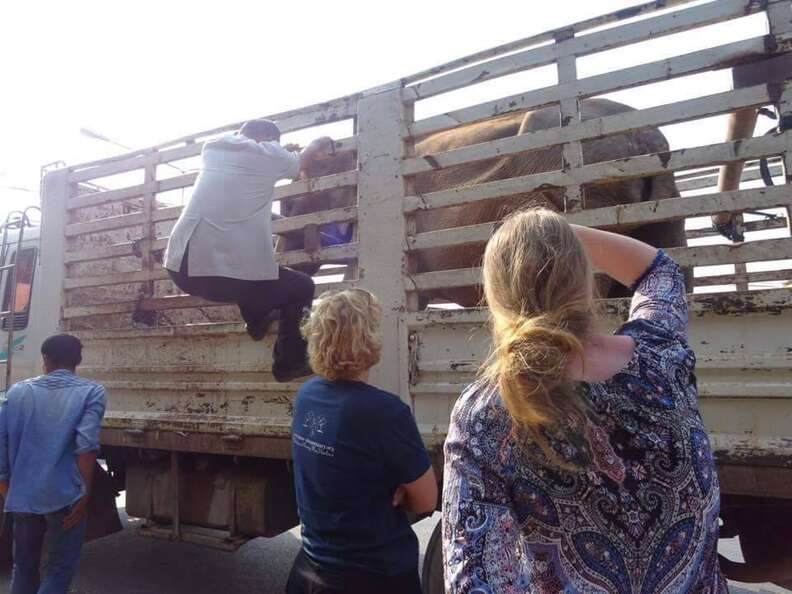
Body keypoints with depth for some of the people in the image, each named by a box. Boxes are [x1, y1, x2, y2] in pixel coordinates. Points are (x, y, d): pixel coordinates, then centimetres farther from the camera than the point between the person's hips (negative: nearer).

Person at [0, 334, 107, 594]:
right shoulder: (91, 391, -6)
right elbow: (86, 443, -16)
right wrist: (85, 493, -11)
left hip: (22, 494, 4)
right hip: (65, 496, -4)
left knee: (23, 567, 21)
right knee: (60, 570, 9)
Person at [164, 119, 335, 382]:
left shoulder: (212, 148, 17)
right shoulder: (268, 153, 4)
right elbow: (302, 160, 26)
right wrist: (318, 146, 46)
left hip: (181, 267, 7)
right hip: (226, 274, -6)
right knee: (302, 287, 17)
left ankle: (257, 319, 41)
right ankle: (289, 364, 24)